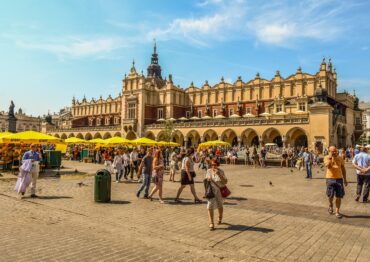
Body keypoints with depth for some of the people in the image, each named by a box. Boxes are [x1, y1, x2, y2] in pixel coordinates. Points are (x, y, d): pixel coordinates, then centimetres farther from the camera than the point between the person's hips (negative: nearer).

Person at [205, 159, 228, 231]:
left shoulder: (221, 171, -11)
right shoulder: (208, 171, -4)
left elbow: (225, 182, -16)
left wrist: (219, 175, -28)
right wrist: (207, 180, -15)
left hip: (220, 191, 0)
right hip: (211, 191, 1)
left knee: (220, 206, 19)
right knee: (210, 206, -12)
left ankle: (220, 219, 45)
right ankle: (211, 224, -8)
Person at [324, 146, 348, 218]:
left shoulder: (340, 158, 4)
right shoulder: (326, 158, -4)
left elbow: (343, 169, 11)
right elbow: (327, 166, -21)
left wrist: (345, 179, 11)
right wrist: (330, 158, -21)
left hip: (339, 179, 2)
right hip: (330, 179, -2)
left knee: (339, 196, 4)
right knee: (330, 195, 3)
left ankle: (337, 211, 16)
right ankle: (330, 205, 35)